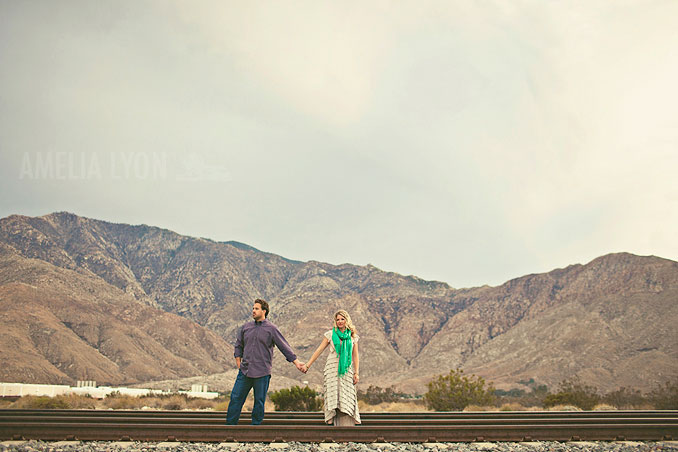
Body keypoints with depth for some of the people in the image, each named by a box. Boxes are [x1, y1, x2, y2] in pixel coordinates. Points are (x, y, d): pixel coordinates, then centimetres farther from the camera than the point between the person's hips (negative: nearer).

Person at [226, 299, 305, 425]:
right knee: (236, 398, 4)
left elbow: (284, 347, -2)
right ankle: (230, 424, 15)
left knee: (259, 402, 4)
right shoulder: (246, 327, 10)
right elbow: (238, 345, 20)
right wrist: (238, 361, 10)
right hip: (244, 371, 4)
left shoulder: (271, 329, -2)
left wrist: (296, 362, -6)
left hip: (262, 373, -4)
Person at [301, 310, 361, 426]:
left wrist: (356, 373, 2)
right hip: (332, 368, -1)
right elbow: (319, 350, 5)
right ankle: (333, 423, -7)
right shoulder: (331, 334, 6)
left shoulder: (353, 336, 10)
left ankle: (346, 426, -2)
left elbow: (355, 356, 10)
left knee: (346, 398, -4)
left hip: (347, 370, 1)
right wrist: (307, 365, 1)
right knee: (333, 396, -6)